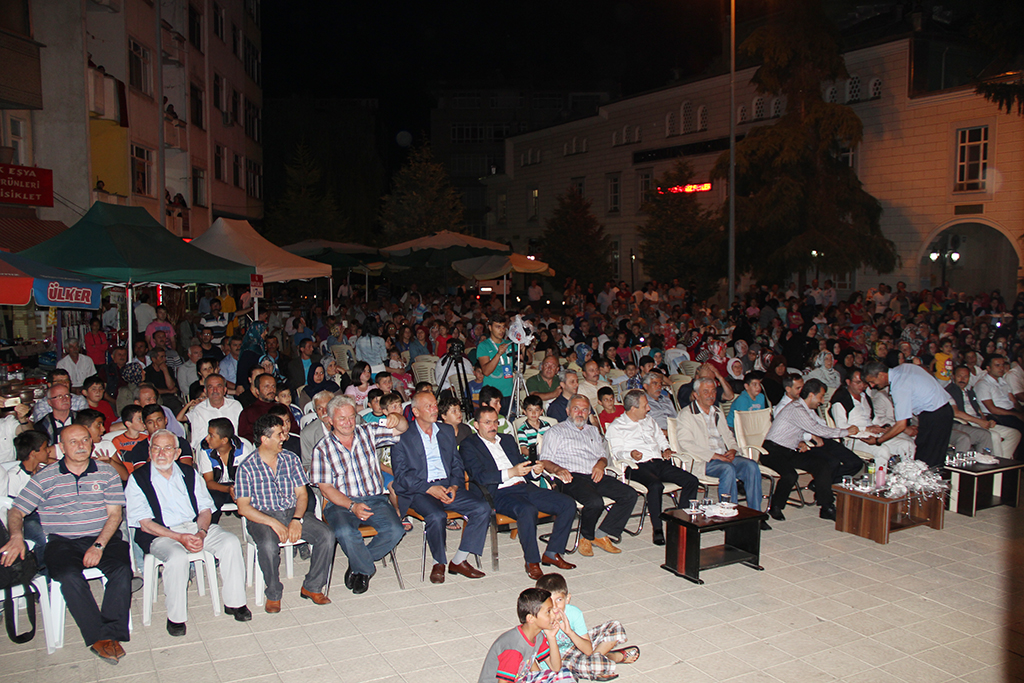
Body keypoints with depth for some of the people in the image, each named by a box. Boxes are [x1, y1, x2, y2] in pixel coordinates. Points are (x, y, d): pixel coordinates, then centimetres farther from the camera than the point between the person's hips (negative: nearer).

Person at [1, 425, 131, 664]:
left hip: (103, 537, 1)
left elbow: (114, 514, 4)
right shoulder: (45, 477, 8)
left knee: (122, 570, -29)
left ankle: (112, 634, -22)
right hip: (62, 542, 0)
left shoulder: (107, 472, 8)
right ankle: (98, 637, -24)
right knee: (69, 576, -32)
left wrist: (99, 545, -11)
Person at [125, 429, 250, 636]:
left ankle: (234, 602, -7)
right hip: (161, 534, -4)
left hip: (195, 526, 4)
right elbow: (145, 524, -7)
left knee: (231, 542, -21)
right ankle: (175, 617, -15)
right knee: (178, 558, -35)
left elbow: (205, 509, 9)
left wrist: (201, 533, -13)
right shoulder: (138, 479, 0)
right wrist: (179, 538, -19)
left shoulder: (189, 473, 13)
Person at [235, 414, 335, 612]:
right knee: (268, 545, -36)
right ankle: (273, 594, -9)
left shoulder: (291, 459, 7)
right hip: (262, 517, -3)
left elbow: (302, 494, 7)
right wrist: (274, 523, -20)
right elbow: (243, 507, -7)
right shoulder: (247, 467, -4)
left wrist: (296, 520, -13)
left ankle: (312, 587, -2)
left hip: (293, 512, 4)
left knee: (327, 536, -20)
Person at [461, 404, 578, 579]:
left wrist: (536, 469, 1)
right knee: (528, 510, -37)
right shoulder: (469, 446, 4)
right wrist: (511, 473, -23)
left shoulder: (508, 439, 25)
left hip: (525, 487, 7)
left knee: (569, 504, -10)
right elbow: (480, 476, -11)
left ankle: (552, 553, 1)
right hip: (500, 494, -7)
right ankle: (532, 562, -20)